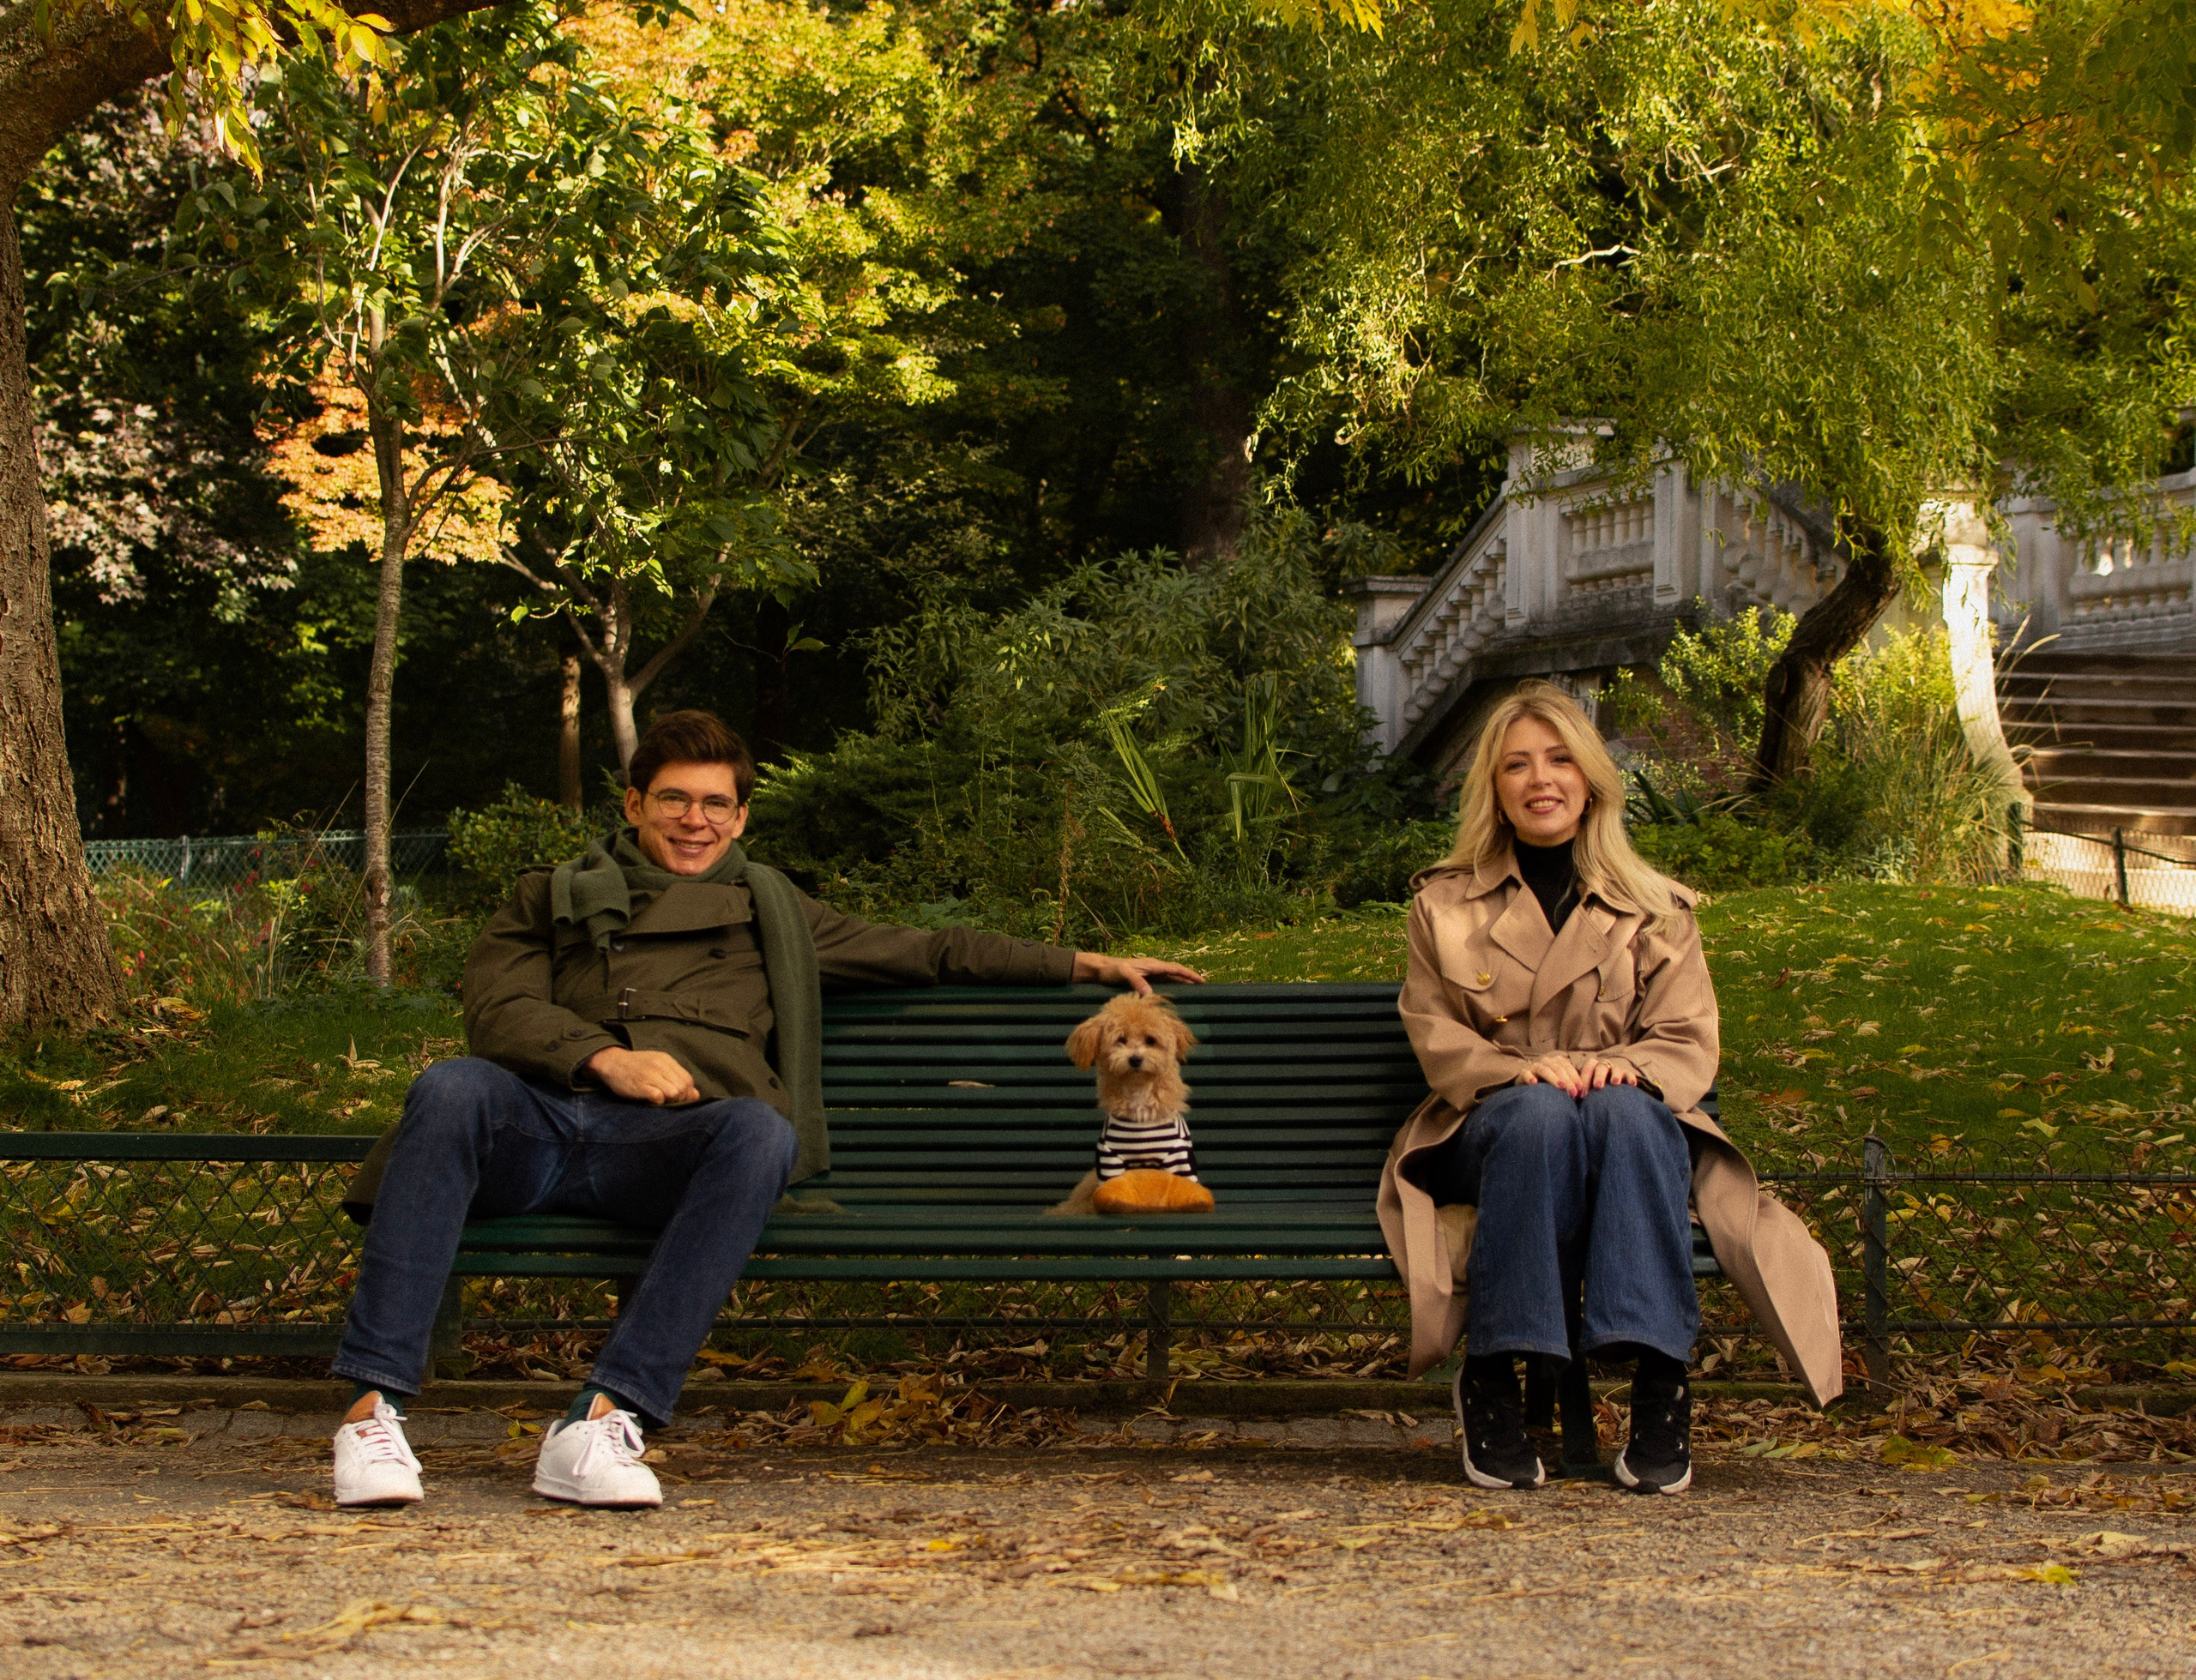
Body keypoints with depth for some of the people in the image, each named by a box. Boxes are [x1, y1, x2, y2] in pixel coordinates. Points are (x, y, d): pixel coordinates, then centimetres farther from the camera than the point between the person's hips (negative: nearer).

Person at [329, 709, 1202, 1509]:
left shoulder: (770, 912, 36)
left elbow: (927, 952, 38)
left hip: (665, 1143, 1)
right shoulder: (550, 898, 30)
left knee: (758, 1132, -36)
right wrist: (606, 1056, -9)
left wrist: (1088, 964, 33)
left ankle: (601, 1421, -45)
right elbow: (497, 1008, 11)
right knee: (452, 1087, -36)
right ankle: (373, 1405, -42)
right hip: (539, 1119, 0)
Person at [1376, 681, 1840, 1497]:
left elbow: (1689, 1044, 5)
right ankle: (1491, 1374, -37)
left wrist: (1626, 1068, -19)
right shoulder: (1444, 904, 14)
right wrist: (1520, 1071, -17)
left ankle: (1659, 1376, -44)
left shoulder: (1656, 911, 14)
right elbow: (1436, 1039, 5)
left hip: (1630, 1124, 1)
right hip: (1493, 1133, 0)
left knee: (1623, 1109, -37)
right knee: (1540, 1113, -38)